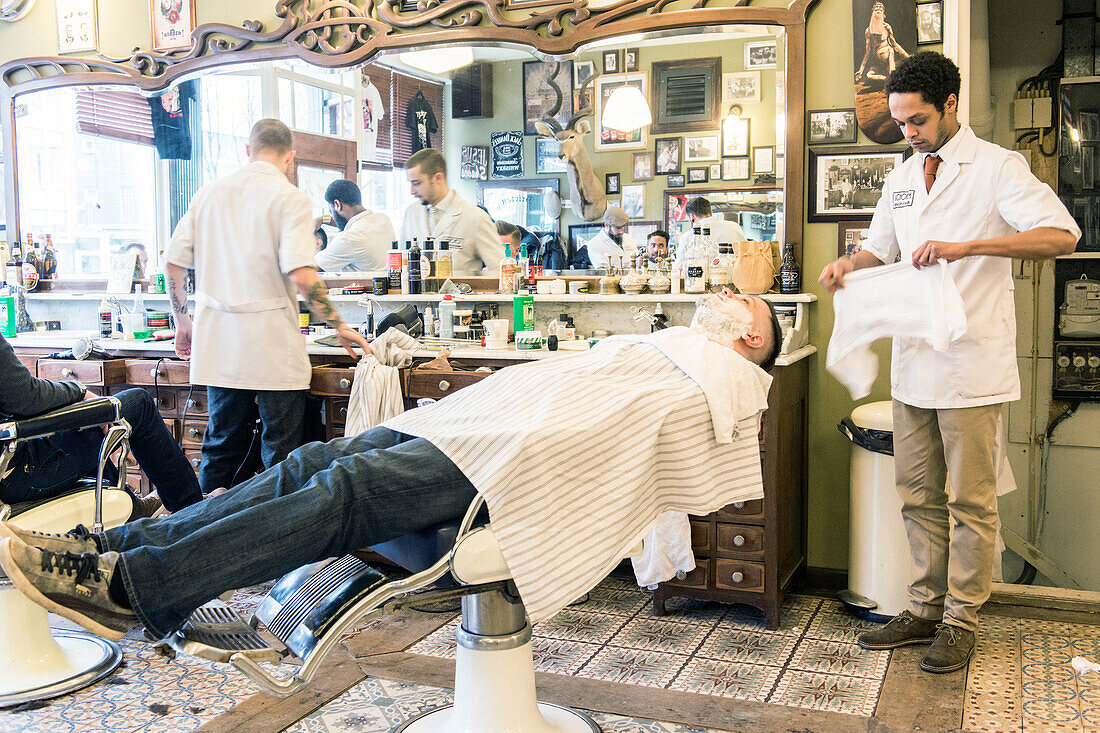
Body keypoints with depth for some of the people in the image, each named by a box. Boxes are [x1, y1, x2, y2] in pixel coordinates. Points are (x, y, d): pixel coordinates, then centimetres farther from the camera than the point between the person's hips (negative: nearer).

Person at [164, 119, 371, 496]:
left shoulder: (208, 193, 10)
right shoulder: (290, 199, -7)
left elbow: (173, 263, 10)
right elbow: (301, 274, -18)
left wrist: (183, 322, 22)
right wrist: (339, 326, -8)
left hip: (218, 345, 5)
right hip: (273, 348, -5)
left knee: (221, 448, 15)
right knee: (280, 453, 3)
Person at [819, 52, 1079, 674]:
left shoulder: (997, 167, -5)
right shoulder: (902, 179, 15)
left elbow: (1062, 235, -17)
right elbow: (882, 249, 26)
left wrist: (967, 247, -26)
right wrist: (851, 264, 2)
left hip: (971, 365, -6)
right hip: (914, 362, 6)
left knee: (971, 500, 2)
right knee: (919, 495, 11)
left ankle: (961, 620, 15)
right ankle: (925, 609, 23)